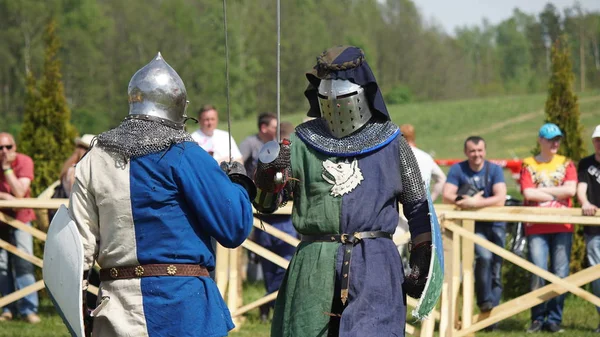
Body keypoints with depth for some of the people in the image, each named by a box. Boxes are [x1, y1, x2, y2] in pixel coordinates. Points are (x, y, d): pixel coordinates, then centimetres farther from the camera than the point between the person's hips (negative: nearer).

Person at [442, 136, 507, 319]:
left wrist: (476, 203, -25)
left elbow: (500, 199, -15)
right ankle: (484, 300, -16)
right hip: (473, 226, -1)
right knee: (484, 256, -28)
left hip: (495, 224, 1)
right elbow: (447, 197, -9)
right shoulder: (457, 170, -1)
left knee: (496, 269, 1)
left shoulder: (494, 170, -3)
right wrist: (467, 201, -23)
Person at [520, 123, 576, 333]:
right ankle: (538, 319, 2)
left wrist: (542, 190, -5)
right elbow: (528, 193, -7)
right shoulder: (529, 165, 7)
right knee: (538, 273, -7)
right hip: (536, 227, -1)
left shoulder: (566, 164, 10)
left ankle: (554, 319, 5)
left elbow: (571, 190, -6)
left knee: (560, 274, -1)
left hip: (562, 227, 1)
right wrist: (557, 195, -4)